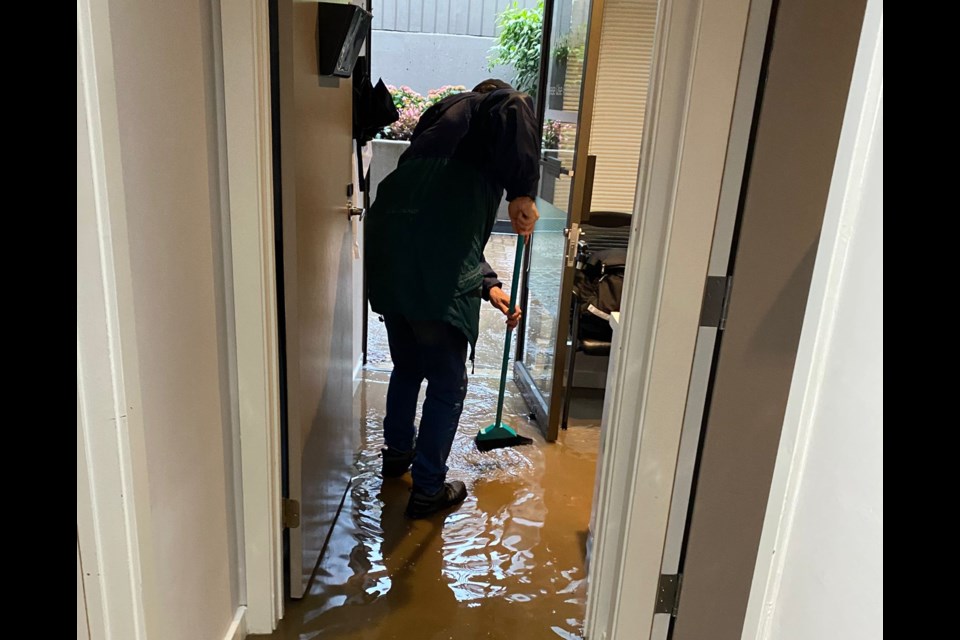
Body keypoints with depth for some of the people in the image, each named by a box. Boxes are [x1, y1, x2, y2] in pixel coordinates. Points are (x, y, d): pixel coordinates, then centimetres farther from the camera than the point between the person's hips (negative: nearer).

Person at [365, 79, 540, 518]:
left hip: (388, 260, 8)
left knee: (407, 367, 29)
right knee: (448, 386, 9)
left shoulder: (438, 134, 32)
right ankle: (428, 490, 22)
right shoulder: (479, 109, 9)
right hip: (436, 275, -8)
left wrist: (488, 285, 26)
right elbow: (515, 107, -19)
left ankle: (398, 451, 48)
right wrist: (523, 191, -15)